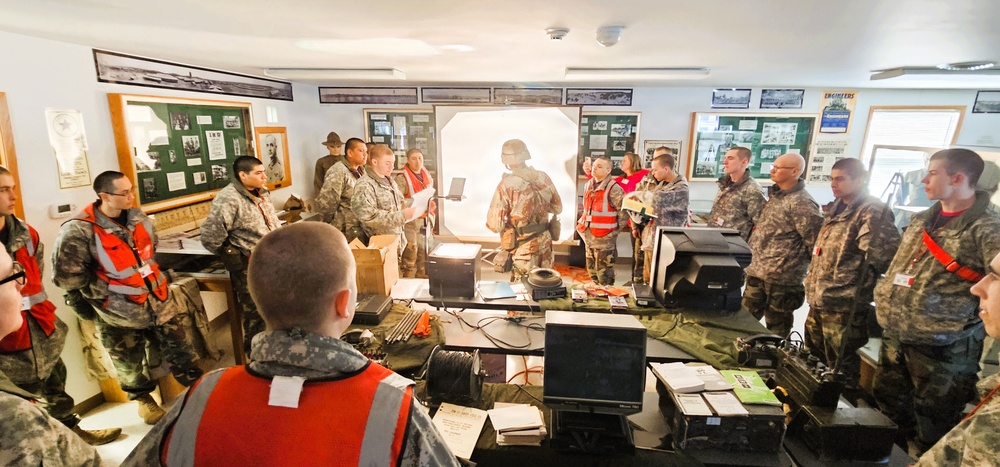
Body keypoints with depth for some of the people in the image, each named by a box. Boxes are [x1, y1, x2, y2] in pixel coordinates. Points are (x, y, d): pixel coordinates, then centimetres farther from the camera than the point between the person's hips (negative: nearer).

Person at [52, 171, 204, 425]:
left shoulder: (137, 217, 0)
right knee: (130, 364, 18)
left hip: (161, 302, 4)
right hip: (120, 315, -3)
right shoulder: (79, 231, -19)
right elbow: (67, 276, -15)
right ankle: (143, 399, 43)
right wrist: (105, 293, -10)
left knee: (182, 353, 11)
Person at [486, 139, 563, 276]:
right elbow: (557, 207, 9)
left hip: (523, 247, -5)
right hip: (544, 242, 5)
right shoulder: (544, 178, -4)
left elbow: (495, 224, -17)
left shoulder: (506, 185, -19)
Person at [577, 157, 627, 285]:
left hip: (605, 239, -8)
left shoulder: (613, 188, -15)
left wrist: (615, 229, -6)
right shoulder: (588, 185, 9)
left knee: (604, 274, 0)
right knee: (592, 270, 19)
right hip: (589, 237, 8)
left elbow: (624, 210, -13)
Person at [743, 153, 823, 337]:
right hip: (757, 271, 8)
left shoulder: (801, 203, -17)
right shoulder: (775, 195, 11)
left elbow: (816, 242, -19)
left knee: (776, 328, 8)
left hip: (782, 277, -8)